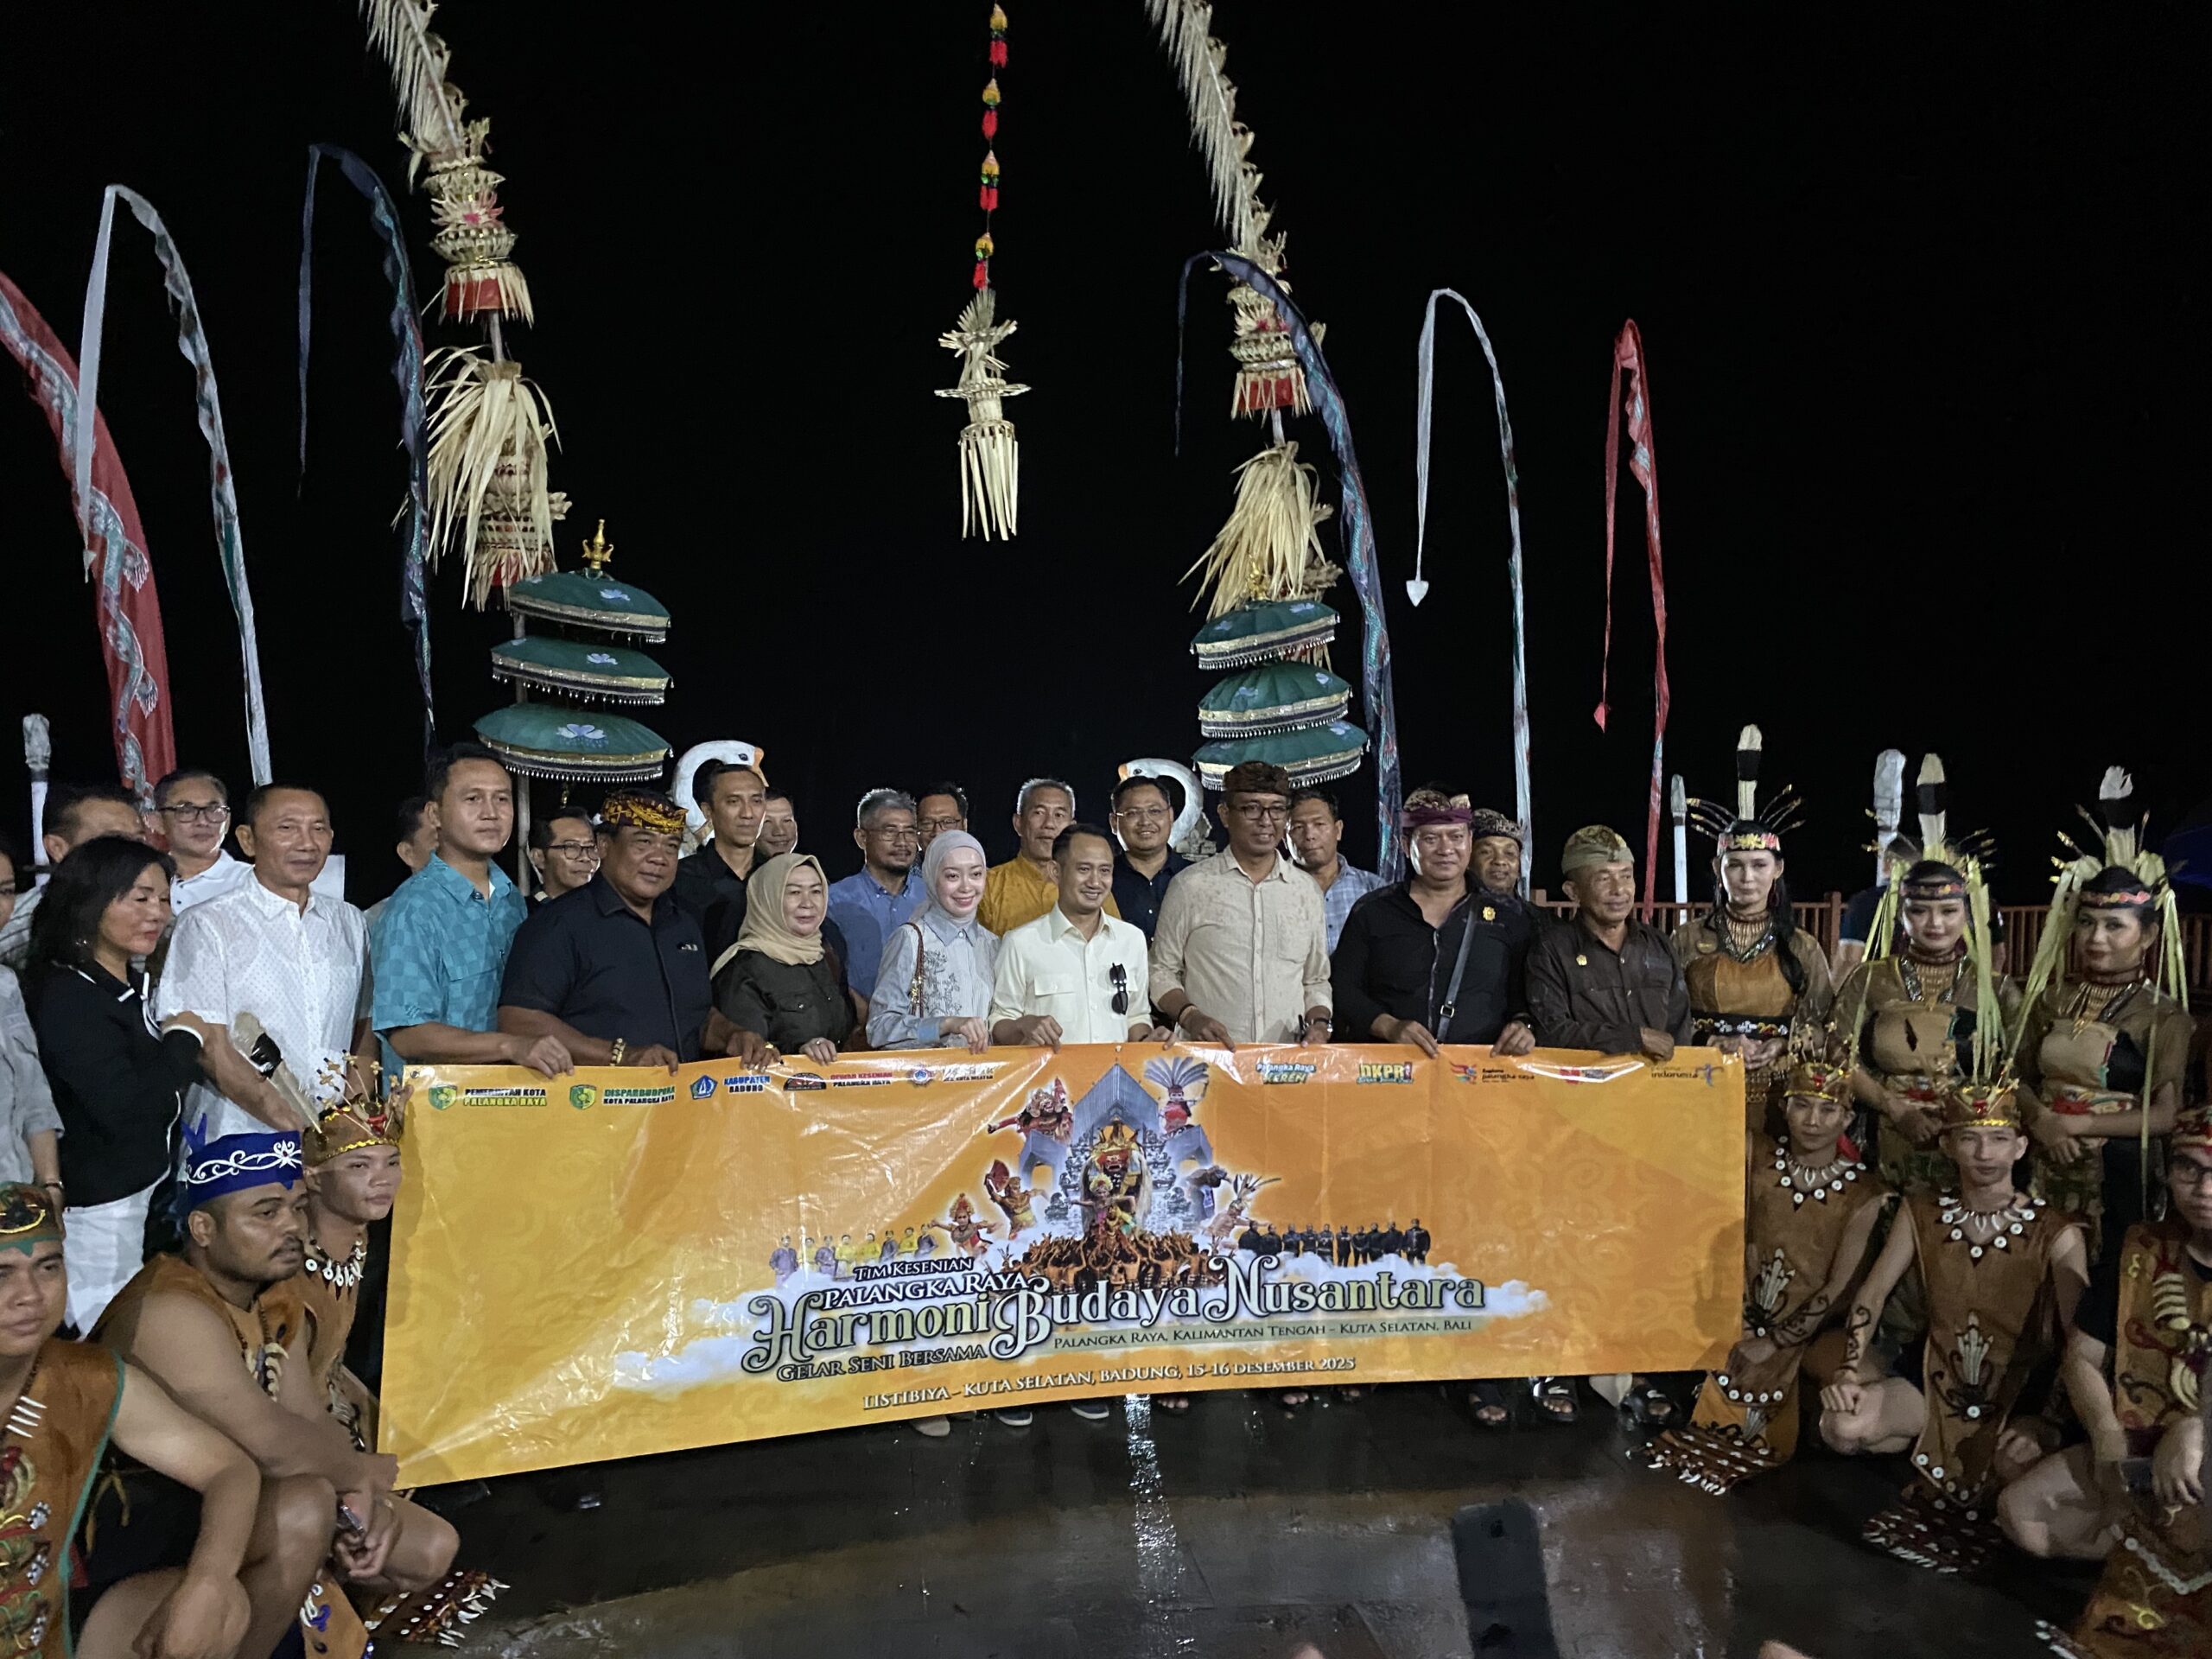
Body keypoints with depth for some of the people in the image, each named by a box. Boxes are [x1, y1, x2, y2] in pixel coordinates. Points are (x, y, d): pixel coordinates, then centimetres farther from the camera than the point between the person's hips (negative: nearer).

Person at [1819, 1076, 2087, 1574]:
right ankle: (1933, 1457, 10)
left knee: (2017, 1465, -35)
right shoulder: (1921, 1213, -2)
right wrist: (1849, 1373, -12)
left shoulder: (2056, 1235, -13)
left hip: (2019, 1400, -3)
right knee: (1842, 1427, -21)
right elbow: (1871, 1296, 1)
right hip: (1938, 1387, 3)